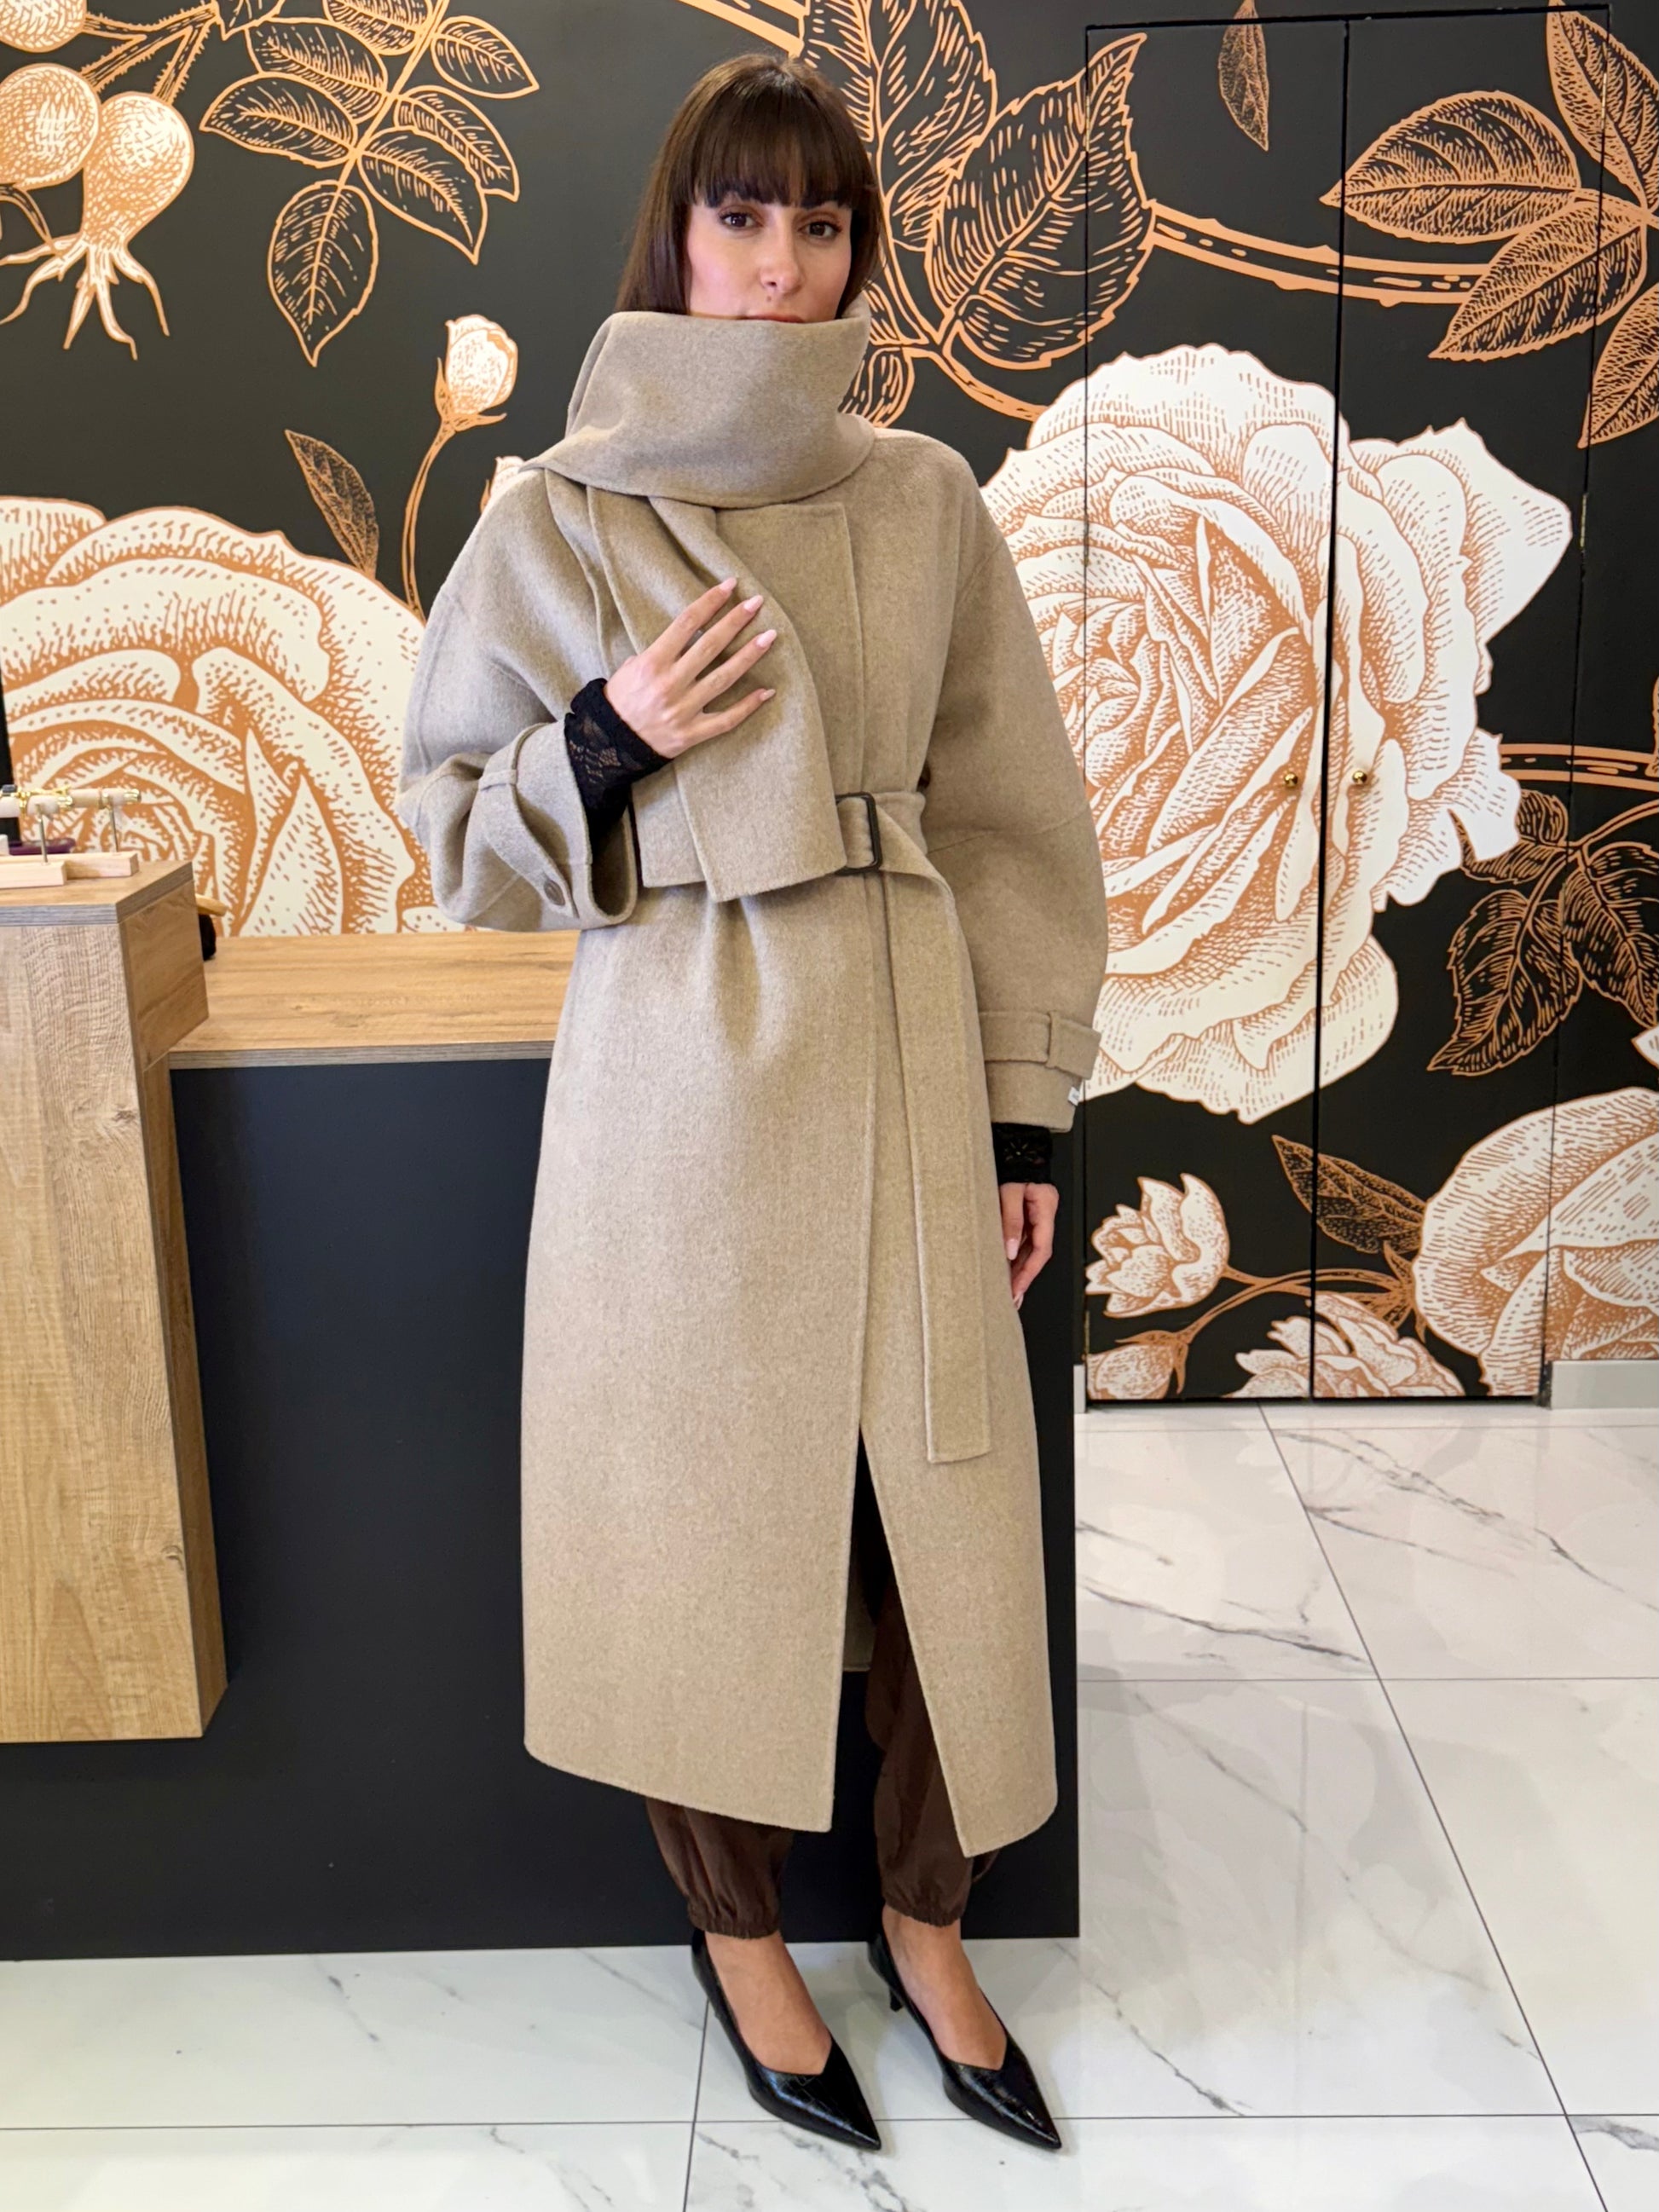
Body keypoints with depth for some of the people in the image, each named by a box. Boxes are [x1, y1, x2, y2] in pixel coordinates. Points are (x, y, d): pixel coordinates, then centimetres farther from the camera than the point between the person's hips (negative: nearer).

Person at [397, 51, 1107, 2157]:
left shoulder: (925, 501, 4)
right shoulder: (561, 515, -2)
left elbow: (1009, 817, 7)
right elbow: (457, 817, 5)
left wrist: (1026, 1106, 4)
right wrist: (610, 738, -15)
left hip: (902, 1049, 3)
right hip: (679, 1060, -2)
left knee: (935, 1506, 8)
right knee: (708, 1503, 9)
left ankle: (925, 1921, 33)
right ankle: (740, 1930, 33)